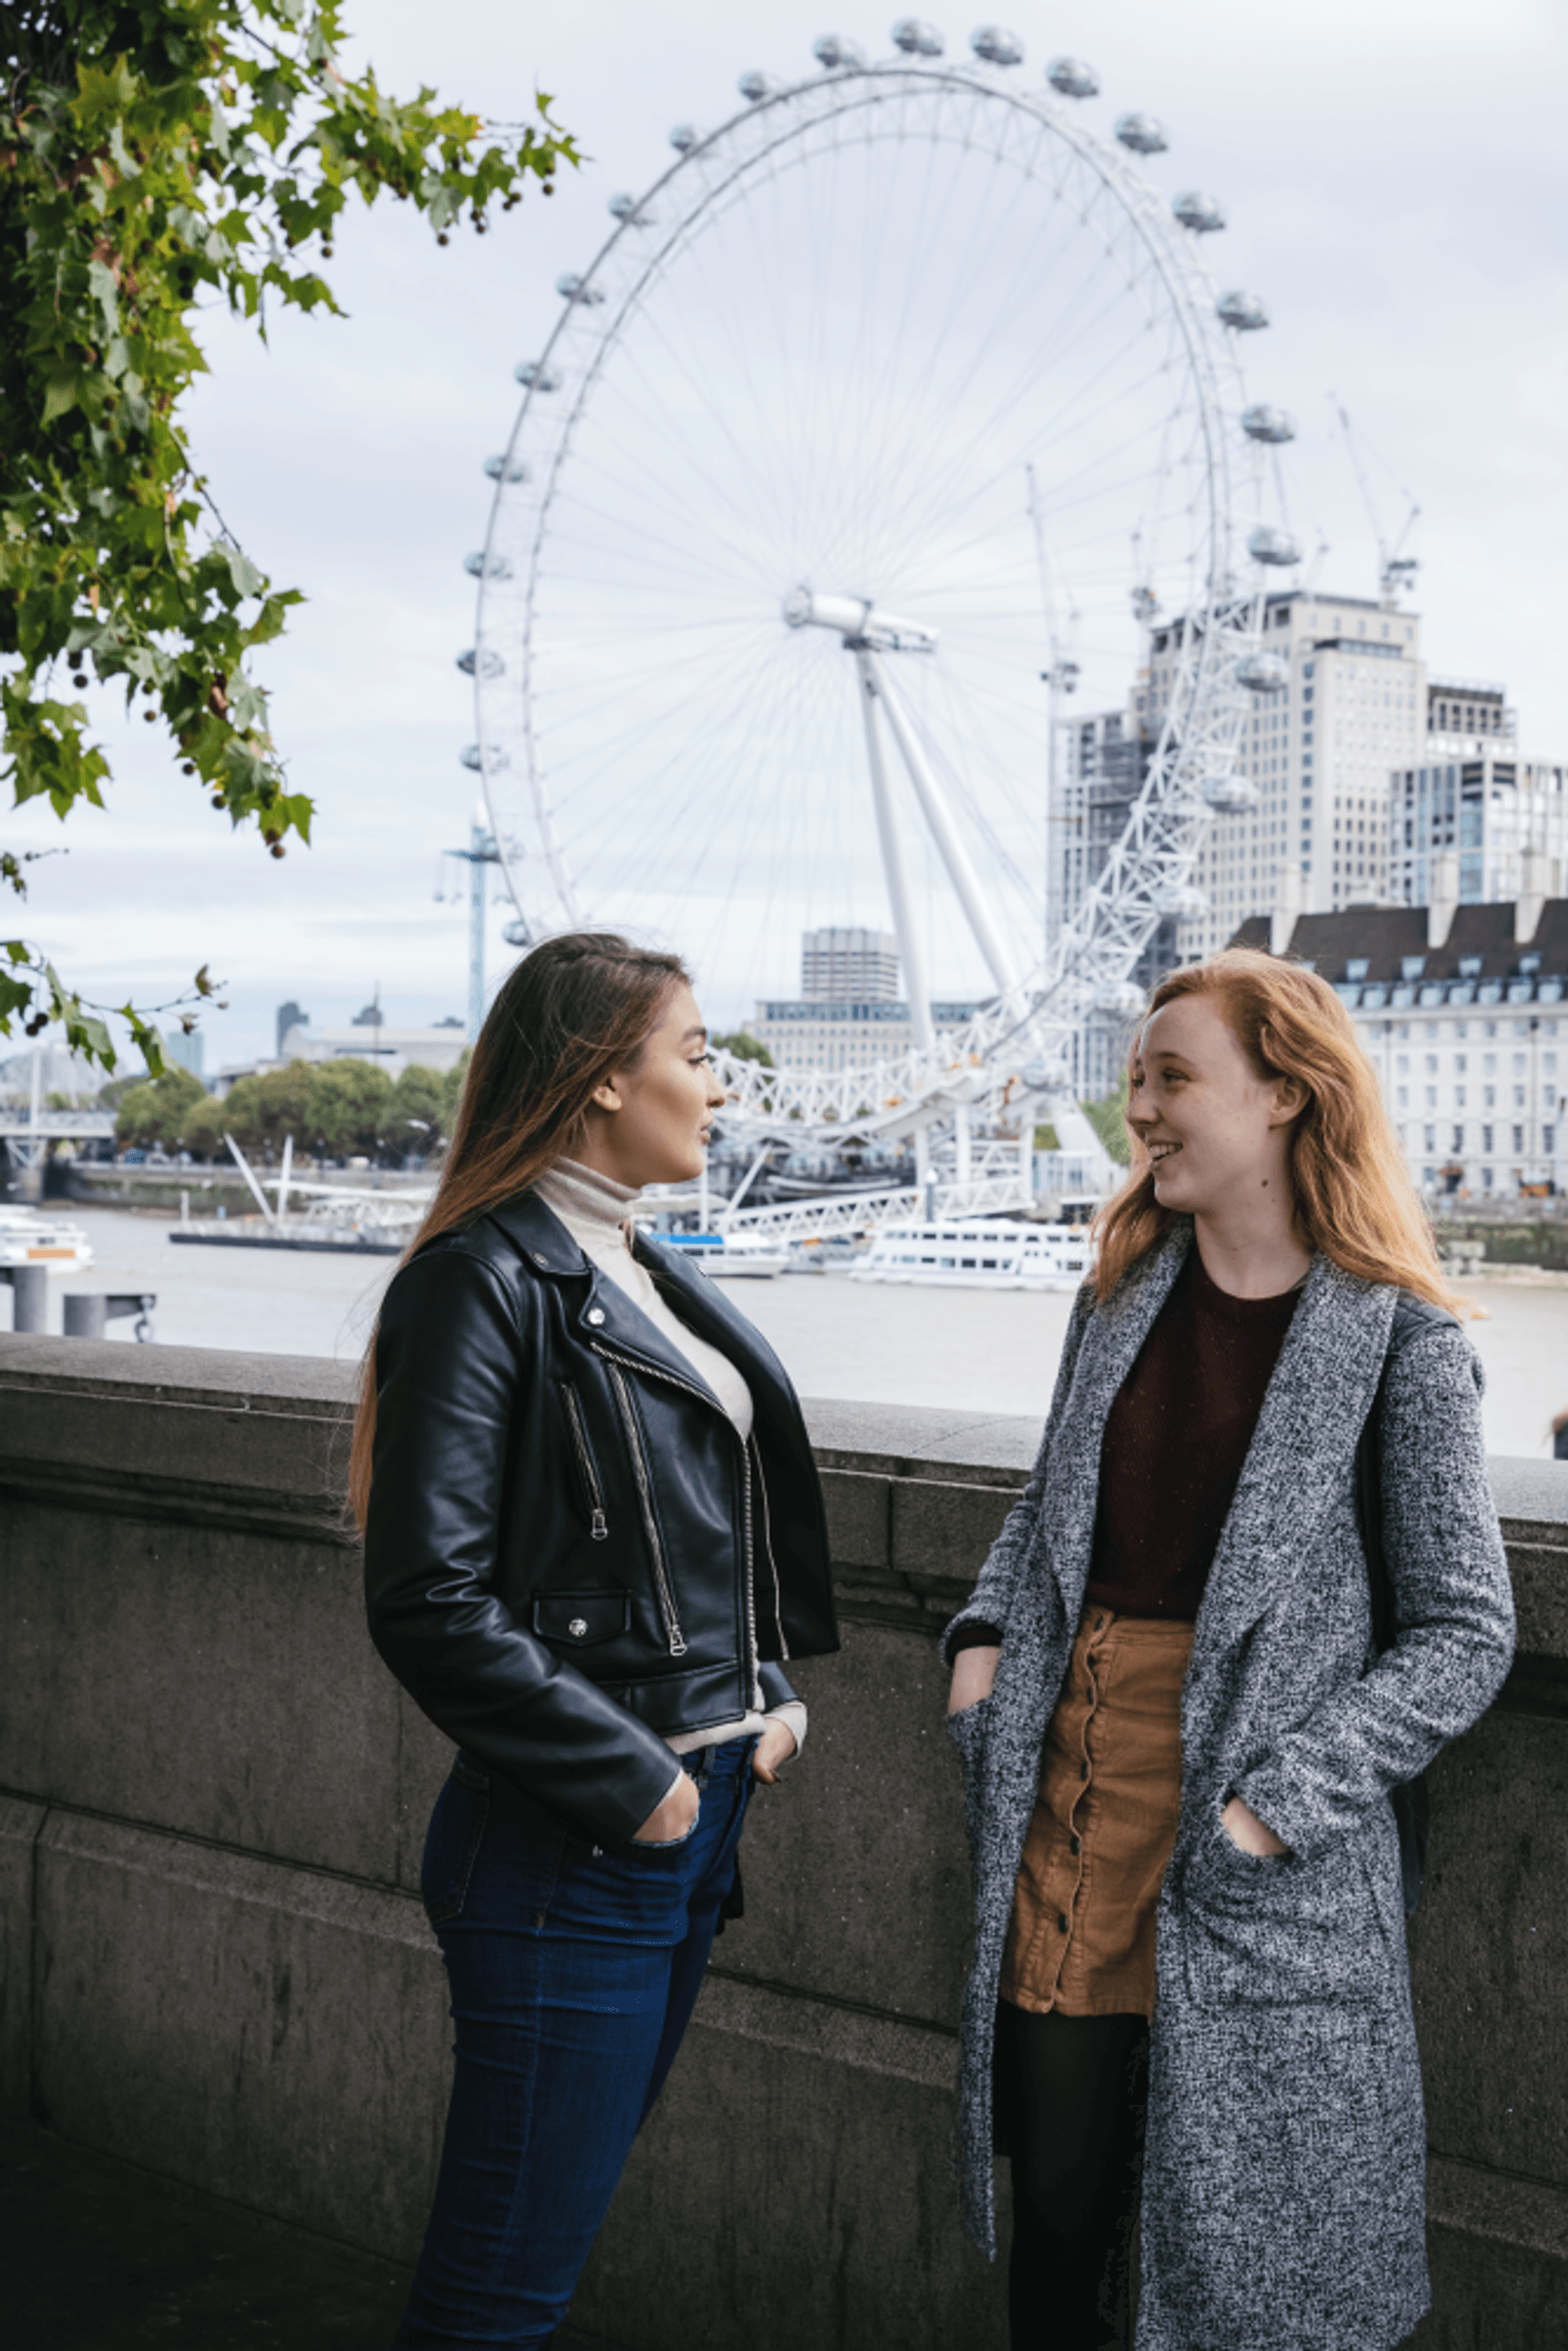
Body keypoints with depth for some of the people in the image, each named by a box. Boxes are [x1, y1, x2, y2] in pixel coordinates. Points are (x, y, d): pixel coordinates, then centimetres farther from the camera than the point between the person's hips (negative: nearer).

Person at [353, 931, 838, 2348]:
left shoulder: (641, 1274, 12)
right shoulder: (486, 1282, -15)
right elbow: (431, 1601, -21)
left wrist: (768, 1690, 9)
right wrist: (629, 1780, -16)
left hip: (694, 1814, 9)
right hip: (572, 1851, -9)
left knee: (561, 2221, 19)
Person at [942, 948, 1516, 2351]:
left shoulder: (1394, 1340, -9)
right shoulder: (1124, 1290, 8)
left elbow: (1468, 1633, -8)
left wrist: (1281, 1801, -15)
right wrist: (985, 1638, 2)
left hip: (1253, 1865, -4)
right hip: (1073, 1798, 5)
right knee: (1057, 2181, 11)